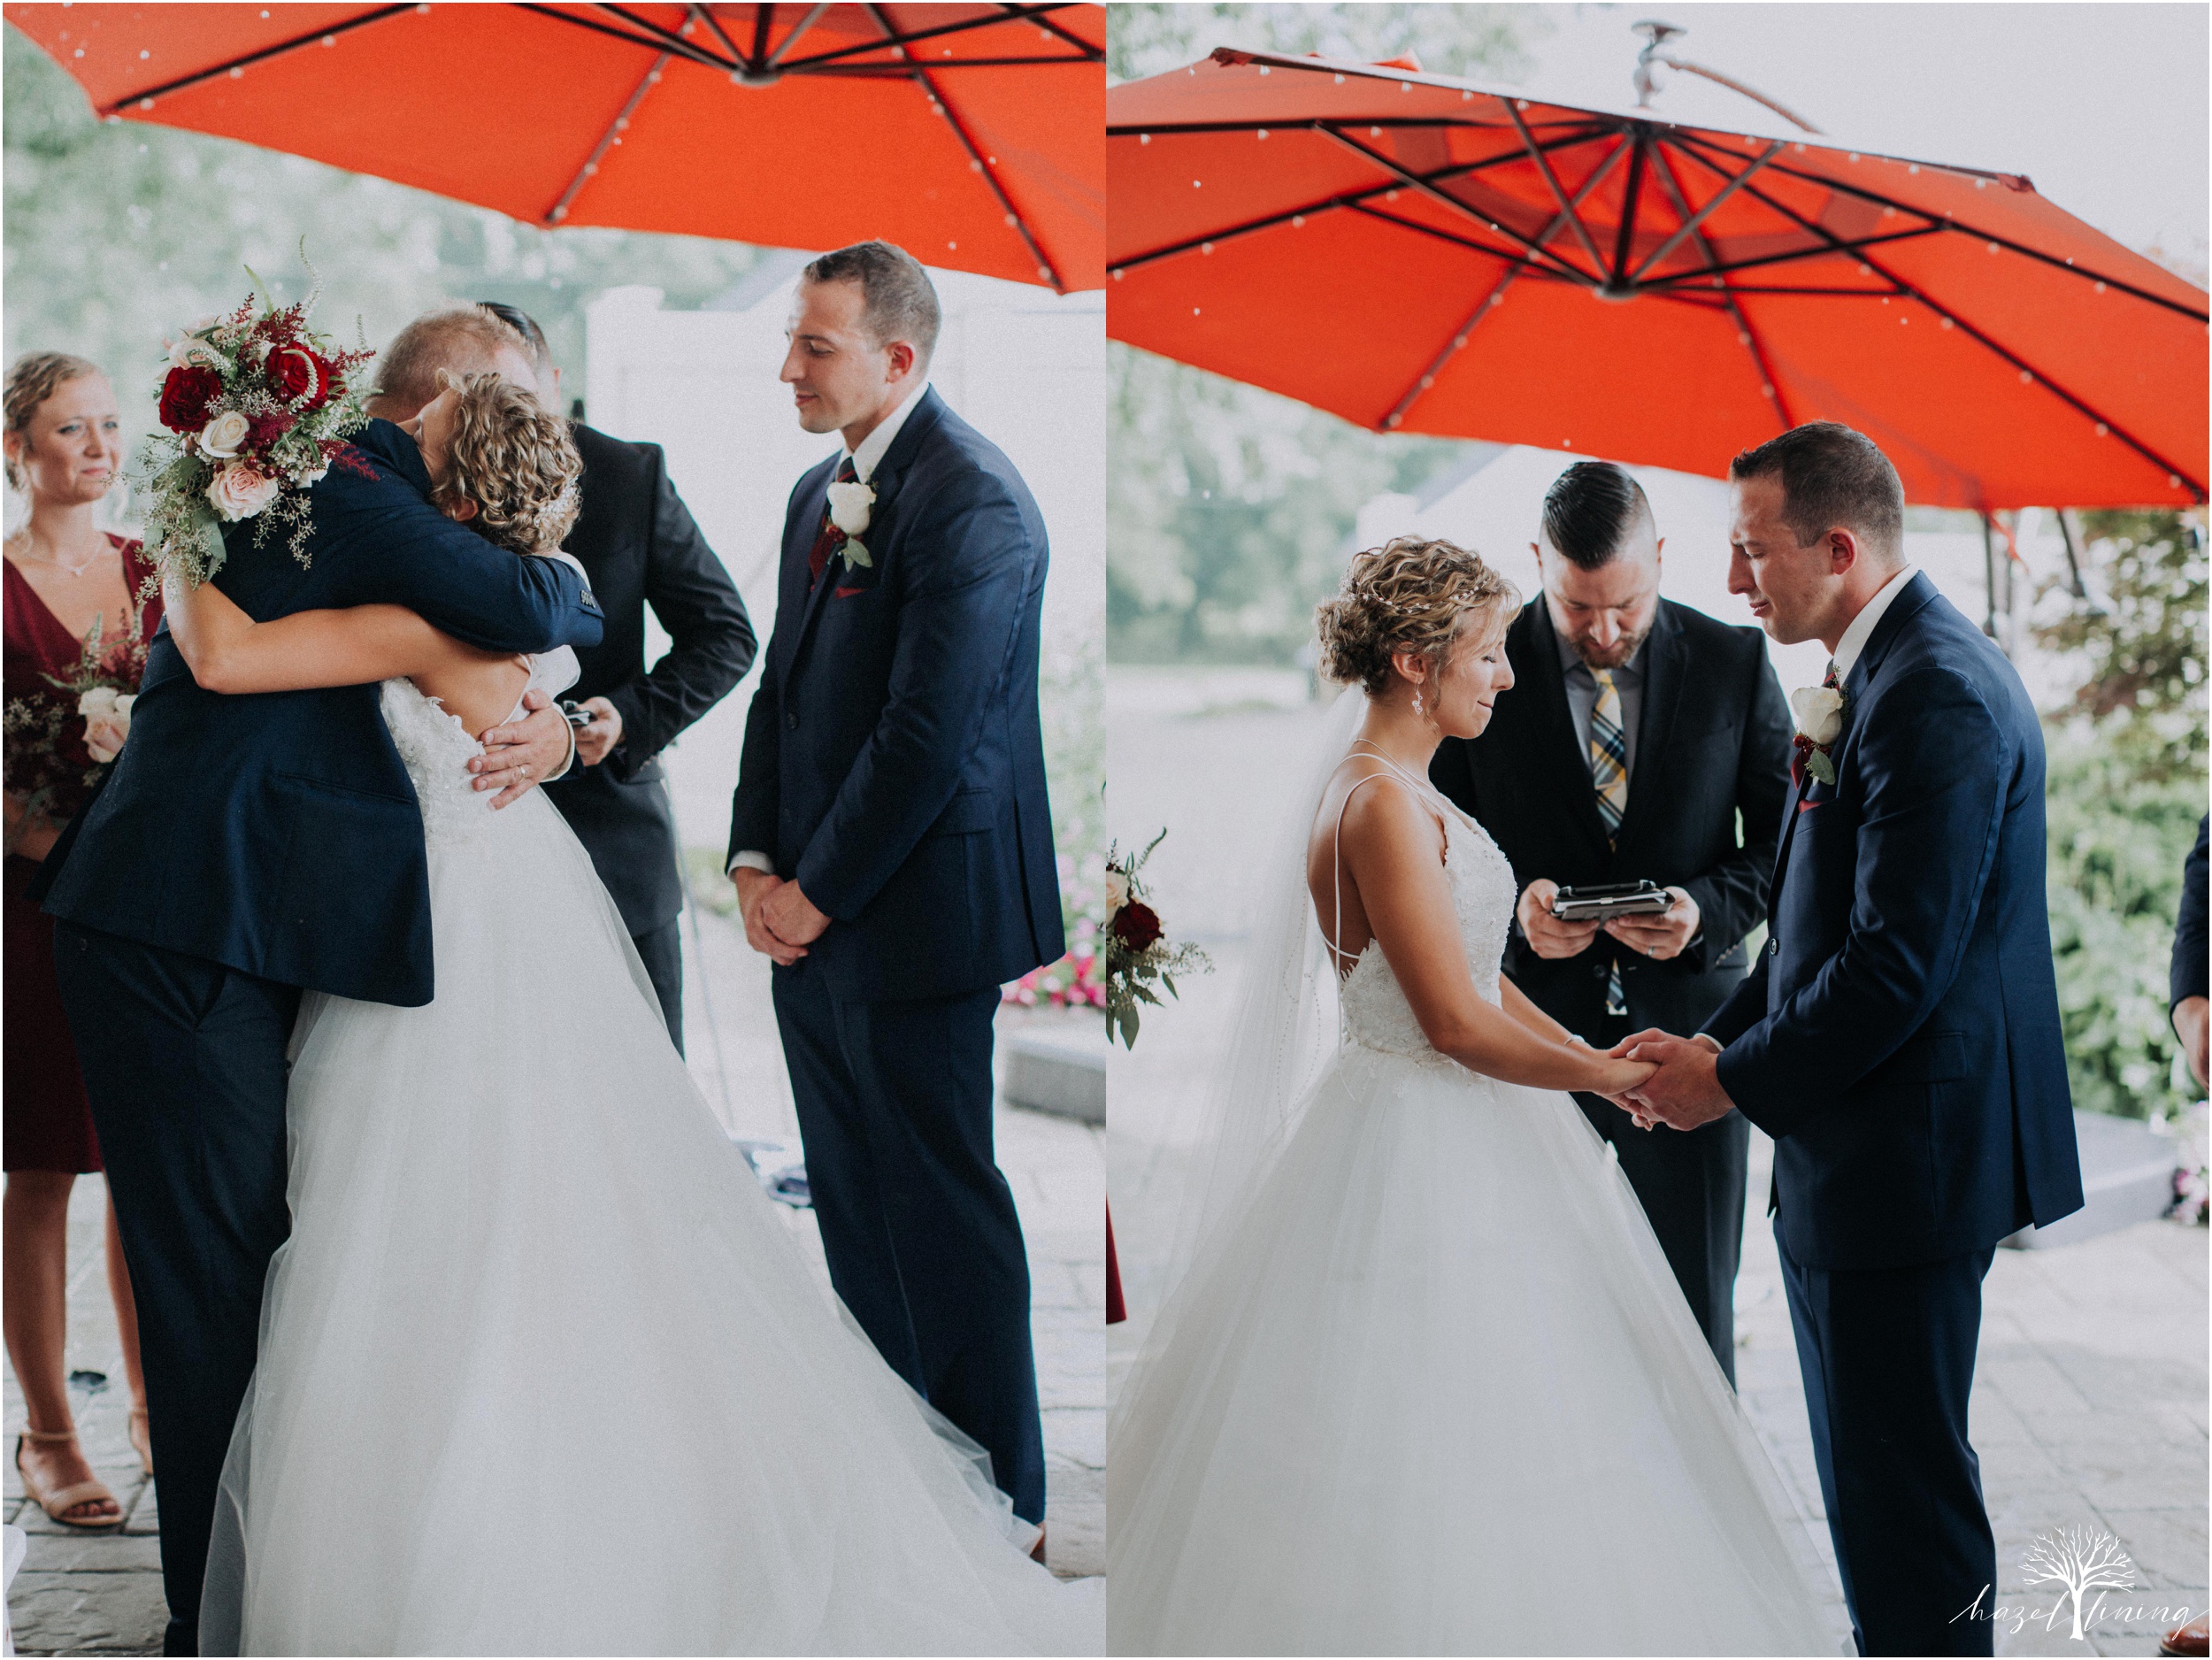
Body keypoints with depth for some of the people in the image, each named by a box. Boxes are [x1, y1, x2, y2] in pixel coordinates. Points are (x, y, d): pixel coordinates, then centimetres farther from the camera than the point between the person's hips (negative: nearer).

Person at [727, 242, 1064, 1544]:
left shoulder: (972, 501, -16)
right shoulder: (820, 493, 14)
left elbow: (928, 733, -20)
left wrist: (819, 893, -13)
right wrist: (757, 863, 4)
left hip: (915, 917, -9)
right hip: (814, 918, 9)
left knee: (942, 1208, 0)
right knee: (853, 1204, 14)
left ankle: (1000, 1504, 12)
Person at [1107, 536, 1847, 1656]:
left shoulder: (1401, 791, 10)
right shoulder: (1380, 804, -21)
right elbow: (1454, 1022, -22)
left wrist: (1594, 1056, 4)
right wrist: (1610, 1079, -12)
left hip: (1455, 1141, 10)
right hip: (1415, 1154, -10)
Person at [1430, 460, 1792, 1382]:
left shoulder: (1734, 663, 0)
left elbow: (1789, 835, 5)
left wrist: (1710, 907, -14)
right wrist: (1512, 904, -17)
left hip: (1687, 1024, 1)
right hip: (1534, 1029, 0)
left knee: (1694, 1311, 8)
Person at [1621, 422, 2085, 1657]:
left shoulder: (1936, 693, -20)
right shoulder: (1894, 668, 13)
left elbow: (1897, 962, -24)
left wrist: (1734, 1080, -13)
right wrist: (1724, 1040, 8)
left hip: (1906, 1156, -11)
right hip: (1882, 1149, 11)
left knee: (1901, 1489, -2)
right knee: (1885, 1473, 19)